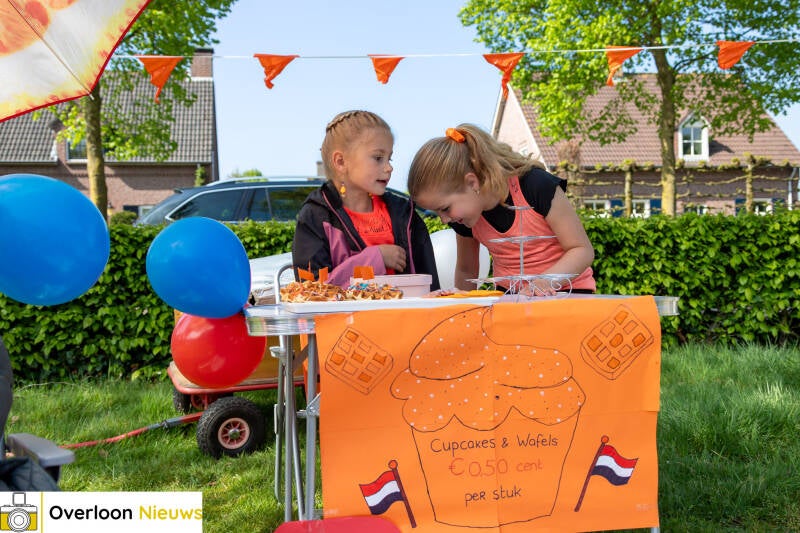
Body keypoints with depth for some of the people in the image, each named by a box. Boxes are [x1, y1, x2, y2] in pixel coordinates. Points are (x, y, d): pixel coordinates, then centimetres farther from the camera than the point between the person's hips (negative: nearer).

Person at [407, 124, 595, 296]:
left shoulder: (537, 186, -20)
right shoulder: (463, 218, -3)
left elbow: (583, 250, -15)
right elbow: (466, 271, 12)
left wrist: (544, 282, -30)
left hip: (563, 292, -4)